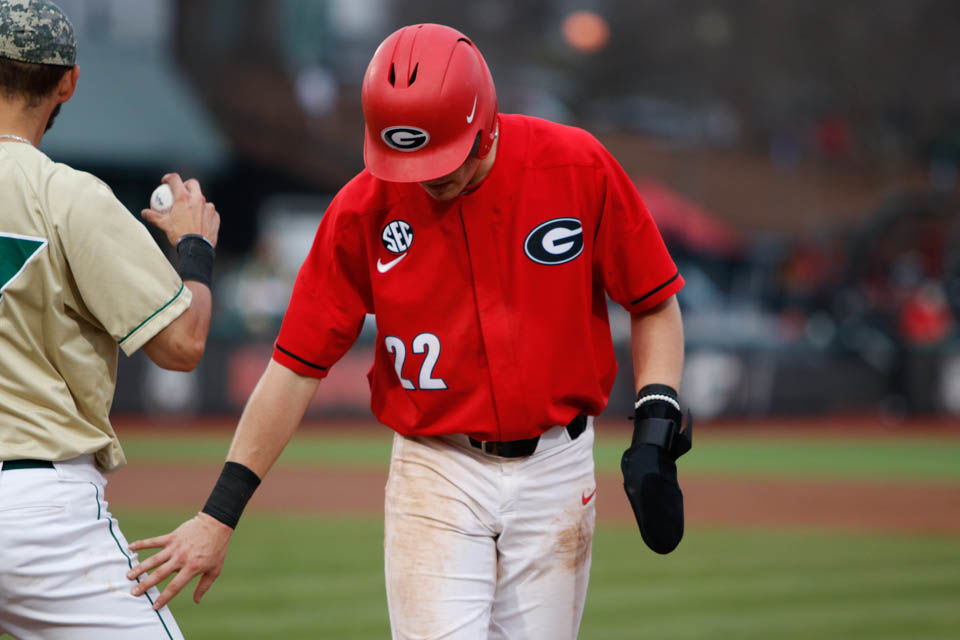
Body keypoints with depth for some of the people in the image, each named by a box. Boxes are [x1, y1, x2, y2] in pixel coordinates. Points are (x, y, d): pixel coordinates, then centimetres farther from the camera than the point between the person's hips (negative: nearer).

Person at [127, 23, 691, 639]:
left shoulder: (579, 167, -8)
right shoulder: (363, 211, -8)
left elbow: (655, 304, 3)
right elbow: (297, 365, -5)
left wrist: (656, 421, -11)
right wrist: (220, 513, -9)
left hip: (557, 468, 1)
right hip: (436, 474, -1)